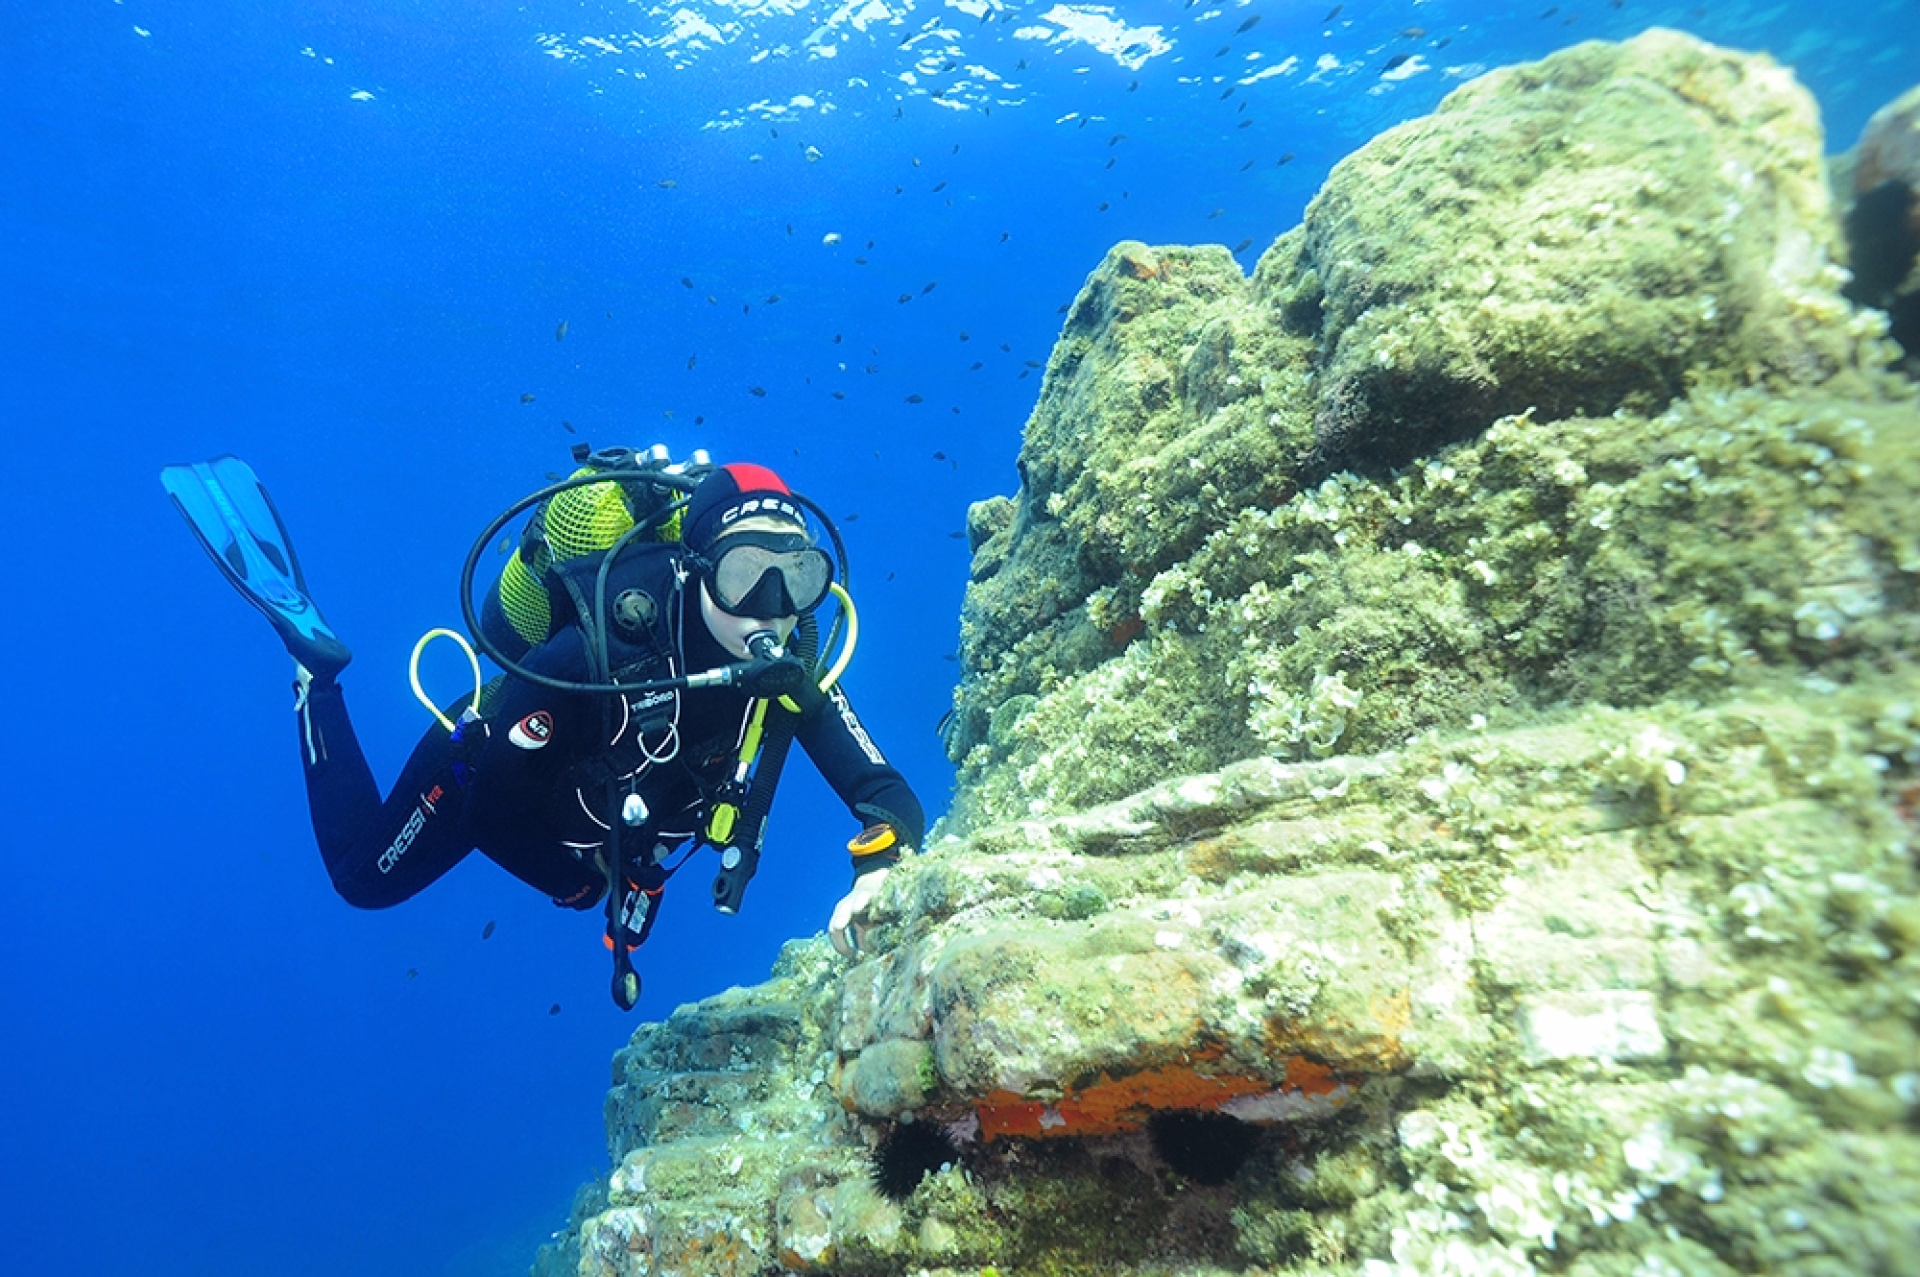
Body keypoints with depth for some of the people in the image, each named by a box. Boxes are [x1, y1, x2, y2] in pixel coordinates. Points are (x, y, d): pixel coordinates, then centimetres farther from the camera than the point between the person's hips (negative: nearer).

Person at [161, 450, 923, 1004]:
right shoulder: (608, 646, -44)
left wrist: (879, 873, -53)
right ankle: (312, 657, 23)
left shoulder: (787, 661, -30)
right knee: (366, 880, 21)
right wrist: (615, 854, -26)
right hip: (498, 779, -5)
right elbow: (489, 791, -29)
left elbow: (884, 791, -34)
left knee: (585, 888, 35)